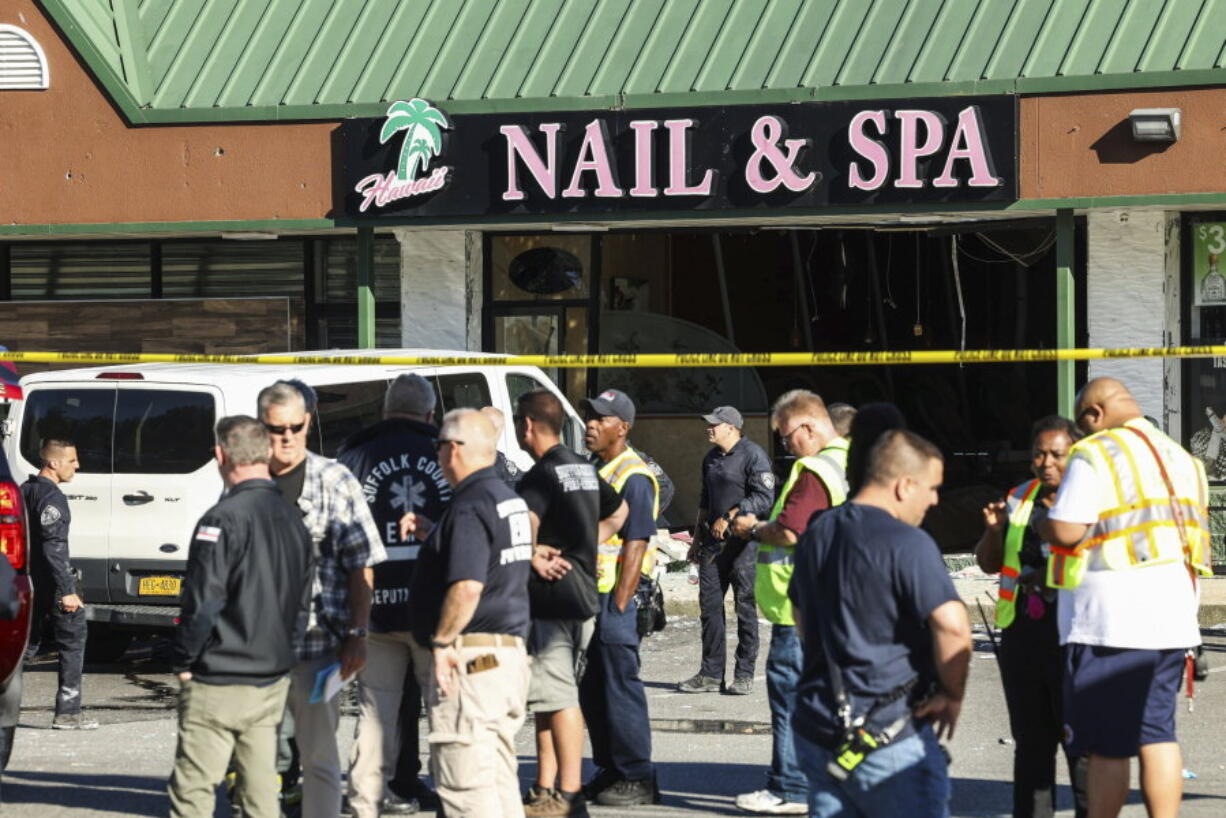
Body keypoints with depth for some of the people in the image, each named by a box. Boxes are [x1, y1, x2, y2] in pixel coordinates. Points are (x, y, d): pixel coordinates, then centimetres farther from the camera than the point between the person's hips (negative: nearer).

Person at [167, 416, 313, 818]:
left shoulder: (225, 518, -15)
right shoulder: (292, 518, 10)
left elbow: (202, 602, -17)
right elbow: (302, 602, 17)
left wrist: (184, 661, -5)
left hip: (219, 686, -8)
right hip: (273, 683, 8)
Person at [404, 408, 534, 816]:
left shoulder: (469, 506, -16)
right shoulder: (510, 500, 15)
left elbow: (467, 585, -26)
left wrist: (441, 642, -18)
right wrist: (431, 531, 24)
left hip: (470, 659, -10)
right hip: (509, 653, 10)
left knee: (465, 782, -8)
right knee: (500, 778, 14)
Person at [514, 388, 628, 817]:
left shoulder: (542, 475, -14)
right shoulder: (584, 469, 14)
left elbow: (523, 522, -34)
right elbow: (618, 510, 31)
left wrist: (534, 556, -17)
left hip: (552, 597, -9)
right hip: (584, 594, 9)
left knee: (558, 697, -7)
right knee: (552, 696, 15)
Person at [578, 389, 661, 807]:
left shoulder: (633, 477, -13)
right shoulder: (594, 471, 16)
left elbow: (636, 544, -18)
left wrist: (619, 603, -21)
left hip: (614, 598, -10)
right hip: (587, 594, 10)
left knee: (621, 689, -6)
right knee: (591, 690, 13)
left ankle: (638, 779, -1)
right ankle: (609, 771, 21)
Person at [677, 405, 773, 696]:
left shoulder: (753, 456, -8)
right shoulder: (711, 458, 17)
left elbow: (764, 498, -16)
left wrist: (729, 517, -18)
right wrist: (697, 538, 24)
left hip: (742, 542, -8)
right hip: (713, 541, 8)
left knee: (745, 607, -3)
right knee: (709, 606, 5)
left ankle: (744, 675, 2)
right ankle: (711, 674, 10)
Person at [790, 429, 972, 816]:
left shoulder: (817, 535, 11)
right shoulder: (907, 544, -15)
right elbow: (951, 625, -25)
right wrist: (952, 695, -10)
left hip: (816, 727, 7)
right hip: (889, 738, -7)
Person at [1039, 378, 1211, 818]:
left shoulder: (1097, 453, -8)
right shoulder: (1181, 458, 17)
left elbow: (1066, 531, -15)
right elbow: (1195, 542, 19)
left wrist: (1041, 526, 4)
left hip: (1109, 623, -7)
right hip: (1172, 618, 7)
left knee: (1107, 747, -2)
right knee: (1157, 734, 11)